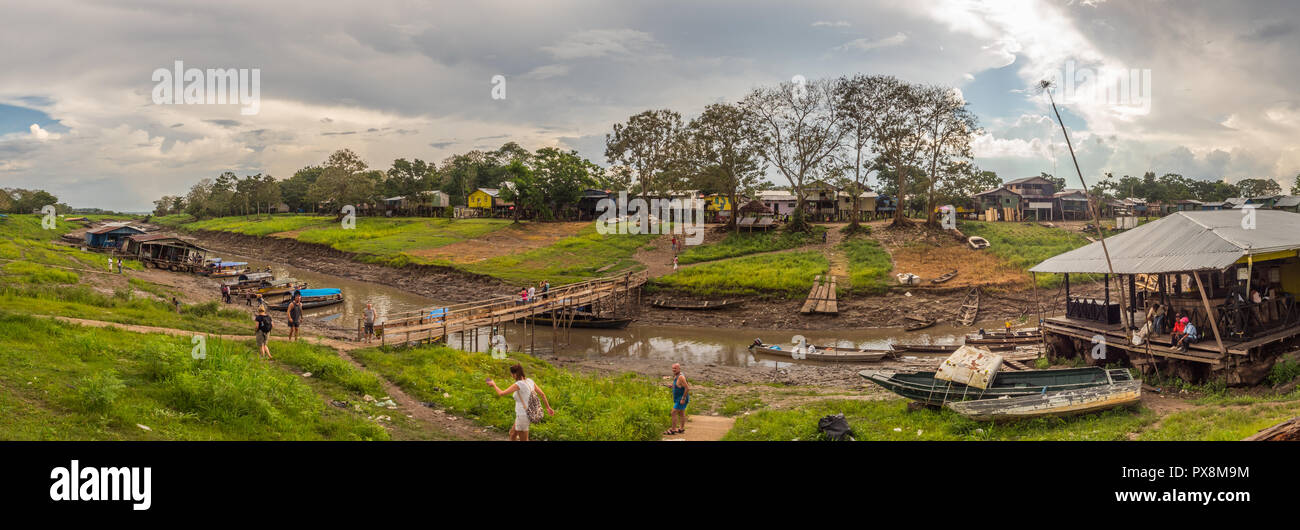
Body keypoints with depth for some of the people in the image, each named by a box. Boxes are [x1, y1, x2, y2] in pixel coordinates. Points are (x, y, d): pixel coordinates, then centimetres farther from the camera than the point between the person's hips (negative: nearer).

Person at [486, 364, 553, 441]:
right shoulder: (530, 381, 1)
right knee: (512, 433, 28)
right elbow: (542, 394, 6)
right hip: (529, 414, 9)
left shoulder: (518, 385, -23)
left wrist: (493, 384, 2)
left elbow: (501, 393, -16)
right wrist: (548, 408, 16)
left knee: (523, 441, 8)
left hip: (523, 416, -9)